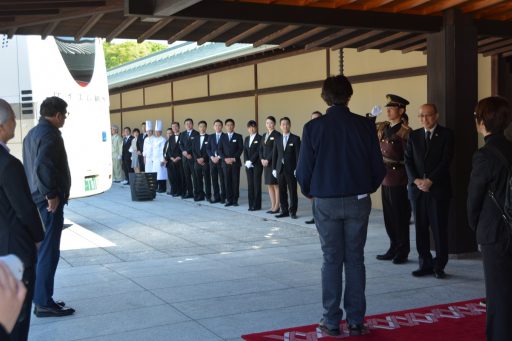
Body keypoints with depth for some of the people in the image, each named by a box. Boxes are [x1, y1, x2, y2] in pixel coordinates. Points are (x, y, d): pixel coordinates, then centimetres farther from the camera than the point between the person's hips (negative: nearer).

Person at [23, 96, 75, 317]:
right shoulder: (50, 134, -15)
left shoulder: (32, 133, 16)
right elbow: (43, 167, -27)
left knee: (41, 250, 16)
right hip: (48, 202, -10)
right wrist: (52, 195, -20)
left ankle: (40, 296, 24)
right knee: (49, 252, -5)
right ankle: (44, 303, 0)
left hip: (37, 199, 10)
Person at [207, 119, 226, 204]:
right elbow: (208, 148, 11)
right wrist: (212, 157, -5)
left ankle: (223, 197, 3)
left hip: (222, 160, -4)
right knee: (214, 180, 4)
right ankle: (216, 197, 9)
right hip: (212, 160, 4)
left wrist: (219, 157, -12)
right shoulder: (210, 137, 14)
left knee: (222, 180, -3)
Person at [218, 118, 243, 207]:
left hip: (235, 163, -2)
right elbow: (219, 150, 6)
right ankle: (229, 200, 5)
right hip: (225, 163, 2)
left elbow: (241, 149, -2)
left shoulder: (238, 136, 5)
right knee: (227, 182, 0)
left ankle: (235, 200, 4)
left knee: (235, 181, -1)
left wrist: (234, 158, -13)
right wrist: (225, 158, -9)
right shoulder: (223, 137, 12)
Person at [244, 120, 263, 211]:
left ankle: (257, 205, 0)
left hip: (257, 165, -6)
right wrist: (246, 161, -5)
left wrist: (251, 161, -14)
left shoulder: (259, 138, -4)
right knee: (250, 184, 6)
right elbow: (245, 151, 11)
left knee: (257, 184, -4)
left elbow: (258, 151, -11)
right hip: (248, 165, 6)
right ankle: (251, 204, 9)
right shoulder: (246, 139, 16)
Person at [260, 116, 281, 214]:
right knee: (269, 185, 9)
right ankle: (273, 206, 14)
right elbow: (261, 149, 16)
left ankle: (276, 207, 2)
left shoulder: (277, 135, -7)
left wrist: (268, 160, -15)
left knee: (276, 185, -3)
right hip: (266, 163, 7)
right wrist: (262, 159, 0)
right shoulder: (264, 135, 16)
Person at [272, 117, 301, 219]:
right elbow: (275, 155, 13)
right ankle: (284, 211, 12)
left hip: (291, 169, -4)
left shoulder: (295, 139, 0)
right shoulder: (277, 140, 12)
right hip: (280, 169, 4)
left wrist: (297, 169, -10)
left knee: (293, 191, 0)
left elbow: (298, 154, -4)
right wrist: (274, 168, 7)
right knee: (282, 191, 5)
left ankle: (292, 211, 8)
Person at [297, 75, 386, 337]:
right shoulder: (365, 125, -4)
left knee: (332, 260, 7)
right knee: (355, 260, 9)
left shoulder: (313, 127, -8)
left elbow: (304, 170, -5)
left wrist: (310, 192, 14)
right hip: (358, 202, 1)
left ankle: (332, 322, 10)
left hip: (326, 202, -1)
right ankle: (355, 321, 13)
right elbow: (378, 167, -1)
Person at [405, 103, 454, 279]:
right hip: (418, 189, 4)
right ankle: (425, 264, 14)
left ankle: (439, 266, 9)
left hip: (438, 188, -4)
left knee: (439, 229, 0)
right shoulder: (414, 136, 12)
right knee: (421, 228, 5)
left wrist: (430, 181, -15)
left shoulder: (446, 134, 1)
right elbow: (408, 160, 6)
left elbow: (445, 161, -7)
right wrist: (415, 180, -10)